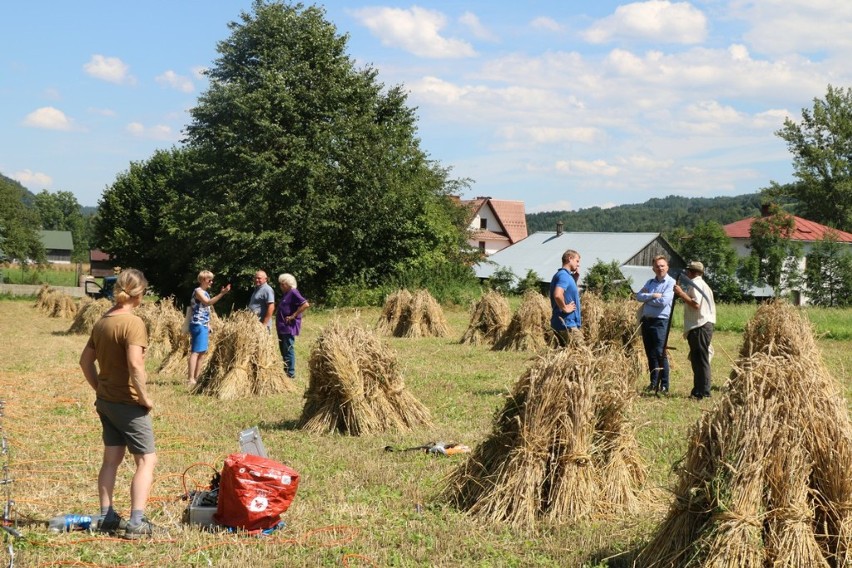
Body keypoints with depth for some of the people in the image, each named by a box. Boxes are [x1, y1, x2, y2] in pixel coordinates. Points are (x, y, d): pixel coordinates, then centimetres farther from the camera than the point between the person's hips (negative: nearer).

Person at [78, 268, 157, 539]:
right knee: (147, 460, -1)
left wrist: (99, 389, 19)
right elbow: (135, 364, -27)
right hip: (128, 403, -8)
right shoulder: (133, 323, -18)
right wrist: (145, 397, -17)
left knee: (111, 459, 15)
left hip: (105, 401, 8)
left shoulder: (102, 321, 7)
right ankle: (136, 522, -6)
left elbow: (85, 360, 14)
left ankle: (106, 517, 19)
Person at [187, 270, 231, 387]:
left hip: (204, 325, 10)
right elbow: (208, 302, -27)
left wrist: (208, 326, 17)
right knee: (196, 352, -13)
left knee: (202, 353, 9)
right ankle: (191, 380, -16)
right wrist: (222, 293, -34)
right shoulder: (198, 291, -9)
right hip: (198, 325, -10)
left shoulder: (205, 292, 19)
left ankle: (196, 378, 13)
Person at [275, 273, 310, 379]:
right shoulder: (286, 294, 15)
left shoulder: (293, 293, -13)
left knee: (288, 350, -6)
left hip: (289, 327, -10)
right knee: (283, 350, 14)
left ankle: (290, 373, 0)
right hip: (282, 327, 10)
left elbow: (306, 305, -25)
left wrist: (293, 316, -21)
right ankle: (286, 370, 22)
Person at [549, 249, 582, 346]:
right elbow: (558, 295, -32)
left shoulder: (565, 275, 16)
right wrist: (565, 308, -17)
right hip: (567, 324, -10)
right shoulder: (564, 275, -15)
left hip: (567, 323, 10)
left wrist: (575, 276, 19)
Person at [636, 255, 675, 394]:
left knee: (660, 354, -10)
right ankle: (654, 383, 18)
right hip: (646, 320, 7)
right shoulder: (650, 282, 16)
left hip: (660, 321, -7)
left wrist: (647, 298, -3)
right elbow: (639, 295, 2)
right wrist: (652, 296, -13)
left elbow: (664, 301, -16)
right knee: (650, 354, 10)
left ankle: (664, 385, -5)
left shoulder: (671, 283, -5)